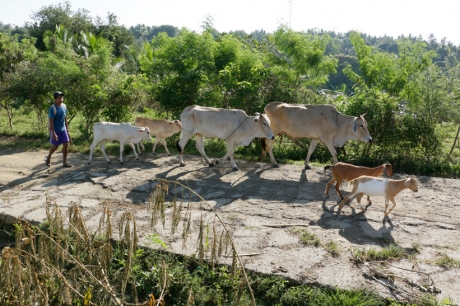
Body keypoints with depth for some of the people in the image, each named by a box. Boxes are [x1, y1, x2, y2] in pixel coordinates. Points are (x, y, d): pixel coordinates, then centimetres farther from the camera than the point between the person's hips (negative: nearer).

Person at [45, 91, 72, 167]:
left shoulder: (64, 106, 1)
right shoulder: (52, 109, -18)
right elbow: (51, 122, -19)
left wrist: (67, 130, 11)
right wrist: (53, 133, -26)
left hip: (63, 129, 5)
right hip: (55, 130, -5)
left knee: (66, 144, 0)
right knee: (55, 146, 6)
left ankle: (64, 162, 8)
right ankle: (48, 157, 34)